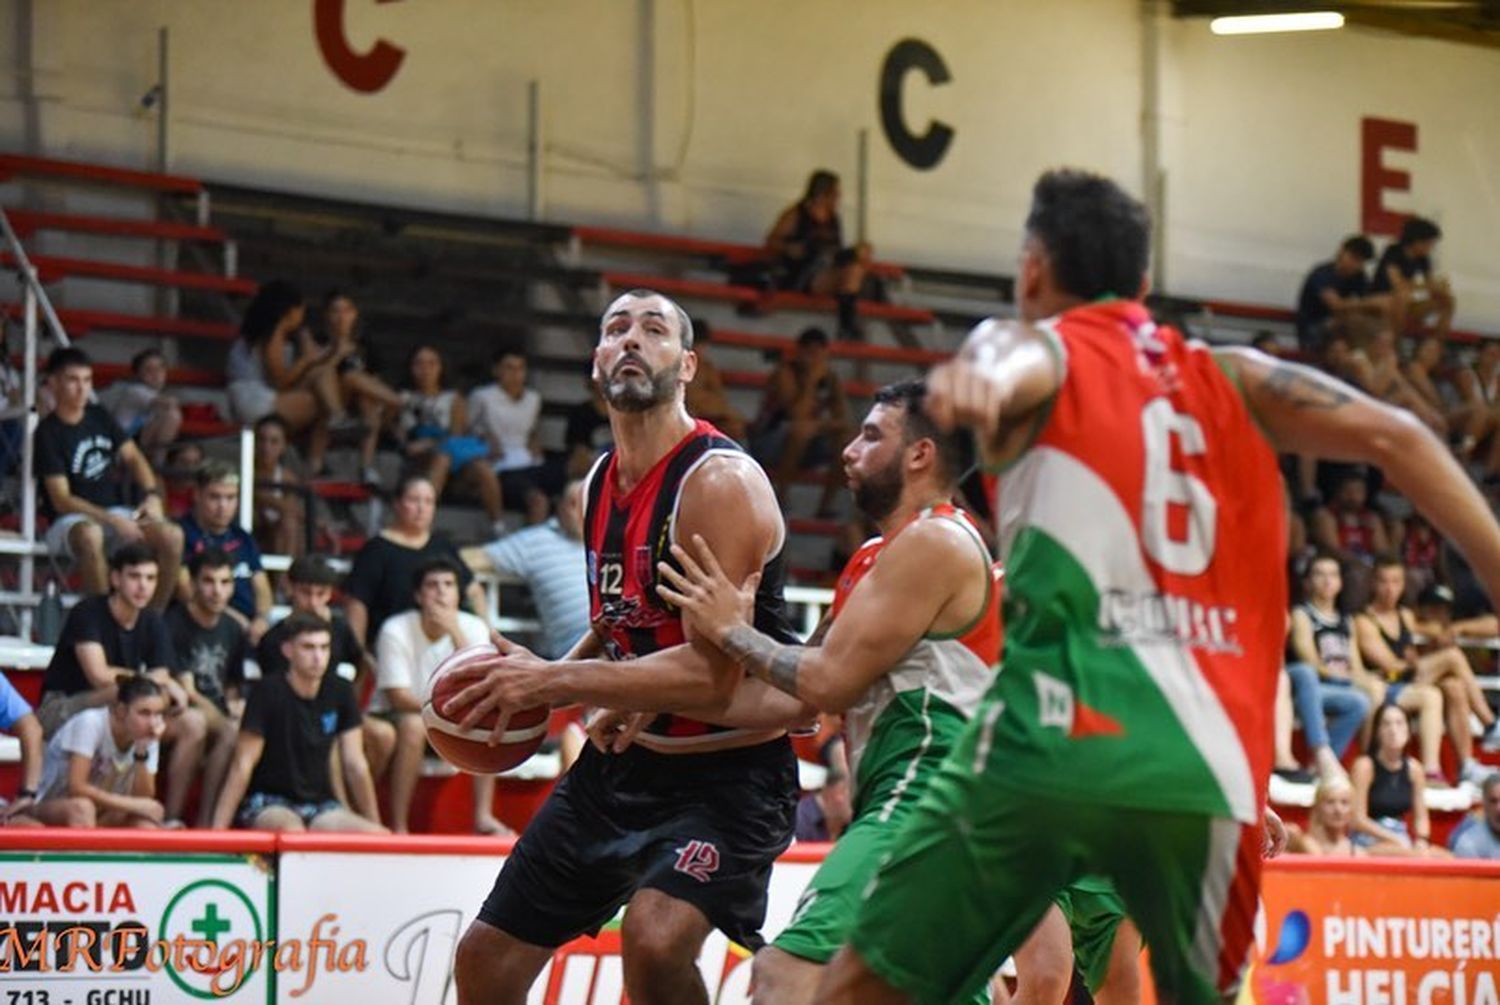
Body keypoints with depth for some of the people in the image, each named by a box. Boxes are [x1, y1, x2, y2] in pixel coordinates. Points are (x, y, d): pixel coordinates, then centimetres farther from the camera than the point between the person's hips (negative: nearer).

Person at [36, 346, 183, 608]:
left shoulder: (99, 417, 9)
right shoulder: (48, 434, -10)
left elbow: (132, 457, 17)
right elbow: (61, 500, -14)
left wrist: (153, 495, -4)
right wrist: (112, 521, -24)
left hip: (115, 512, 6)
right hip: (71, 520, -6)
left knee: (172, 535, -22)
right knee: (90, 535, -43)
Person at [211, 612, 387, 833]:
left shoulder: (340, 692, 3)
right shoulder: (268, 692, -10)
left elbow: (355, 765, 8)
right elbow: (243, 766, -13)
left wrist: (375, 824, 7)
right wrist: (217, 831, -18)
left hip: (318, 804, 5)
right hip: (266, 805, -5)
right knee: (292, 831, -40)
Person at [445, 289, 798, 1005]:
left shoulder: (720, 482, -19)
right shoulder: (599, 486, 6)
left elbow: (713, 671, -27)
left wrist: (551, 682, -27)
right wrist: (527, 687, 5)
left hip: (726, 770, -8)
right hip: (620, 762, 8)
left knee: (655, 936, -34)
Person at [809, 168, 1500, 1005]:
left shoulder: (1043, 348, 13)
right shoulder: (1229, 377, 23)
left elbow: (1009, 363, -12)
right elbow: (1393, 436, 9)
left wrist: (979, 377, -35)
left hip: (1051, 743, -3)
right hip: (1204, 766, 3)